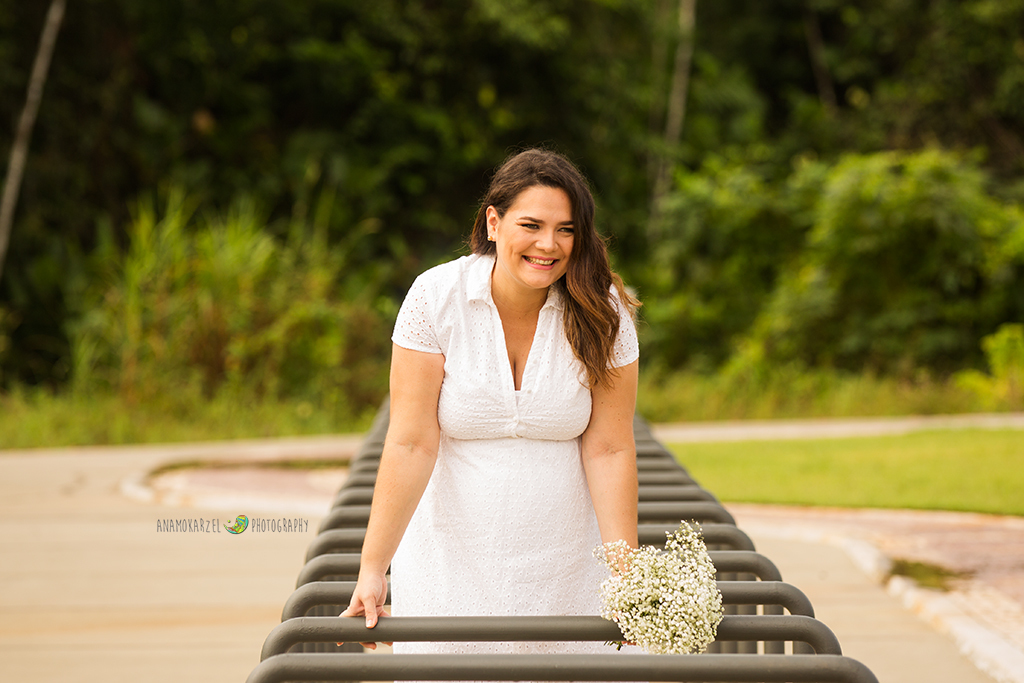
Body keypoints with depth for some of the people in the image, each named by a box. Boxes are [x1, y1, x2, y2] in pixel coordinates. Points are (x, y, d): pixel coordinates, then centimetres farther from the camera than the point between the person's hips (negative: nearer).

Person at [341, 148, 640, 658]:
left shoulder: (601, 312, -7)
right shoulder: (436, 298, -12)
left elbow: (608, 450, -7)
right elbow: (411, 445, -14)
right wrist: (372, 568, -19)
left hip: (564, 570, 1)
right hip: (451, 567, -1)